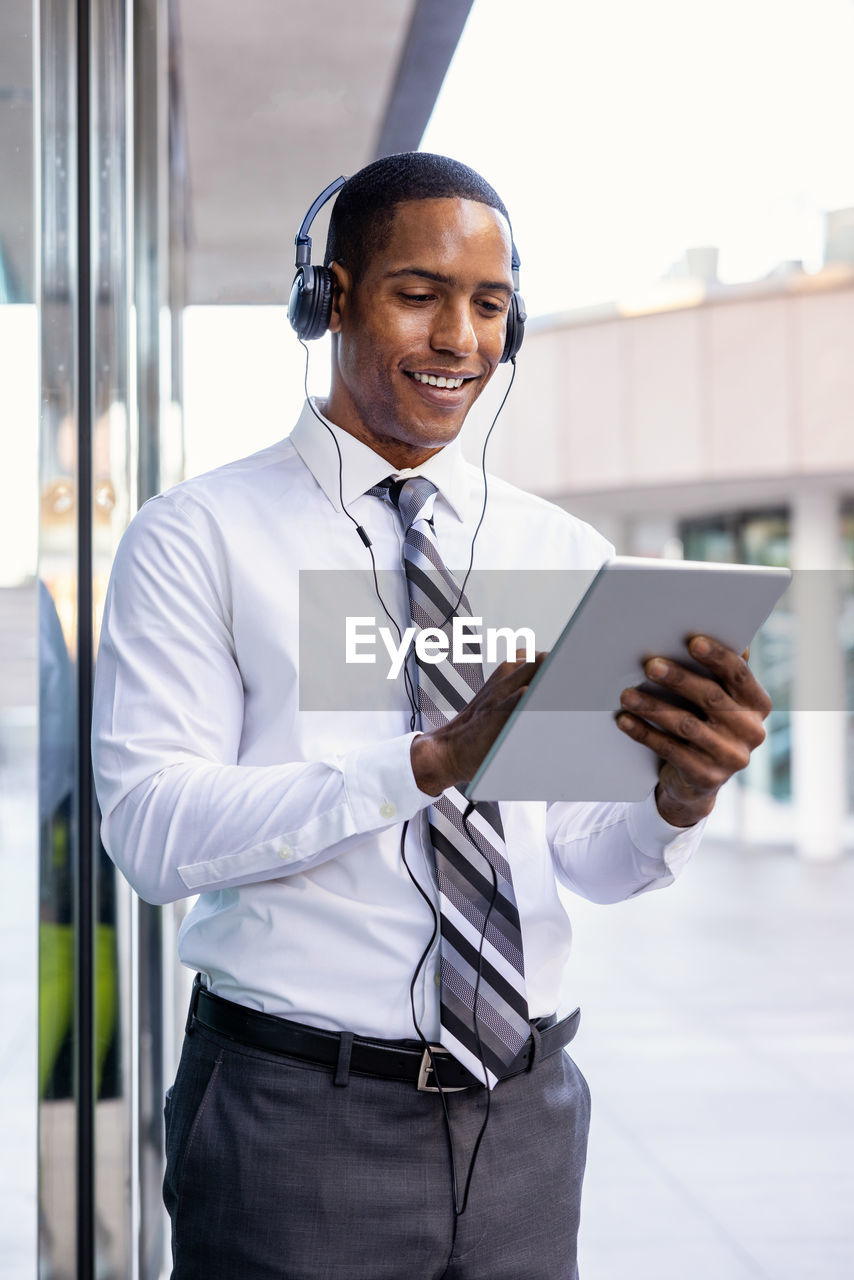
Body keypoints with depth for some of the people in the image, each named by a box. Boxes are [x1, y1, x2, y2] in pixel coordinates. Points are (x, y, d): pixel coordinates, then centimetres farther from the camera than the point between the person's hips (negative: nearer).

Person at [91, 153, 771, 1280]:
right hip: (296, 1123, -4)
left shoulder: (567, 554, 8)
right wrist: (433, 760, -27)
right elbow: (153, 833, -16)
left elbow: (595, 857, 1)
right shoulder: (196, 538, -4)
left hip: (523, 1121, 4)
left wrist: (683, 794, -22)